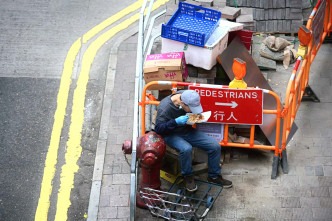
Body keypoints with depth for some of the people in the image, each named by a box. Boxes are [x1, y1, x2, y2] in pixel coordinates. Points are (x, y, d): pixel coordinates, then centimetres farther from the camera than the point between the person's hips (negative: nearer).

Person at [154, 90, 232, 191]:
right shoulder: (164, 108, -25)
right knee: (186, 149, -38)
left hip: (188, 131, 6)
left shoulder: (189, 97, -9)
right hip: (172, 135, -6)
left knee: (215, 146, -10)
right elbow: (158, 128, -24)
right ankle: (188, 177, -11)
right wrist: (176, 122, -35)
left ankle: (214, 176, 12)